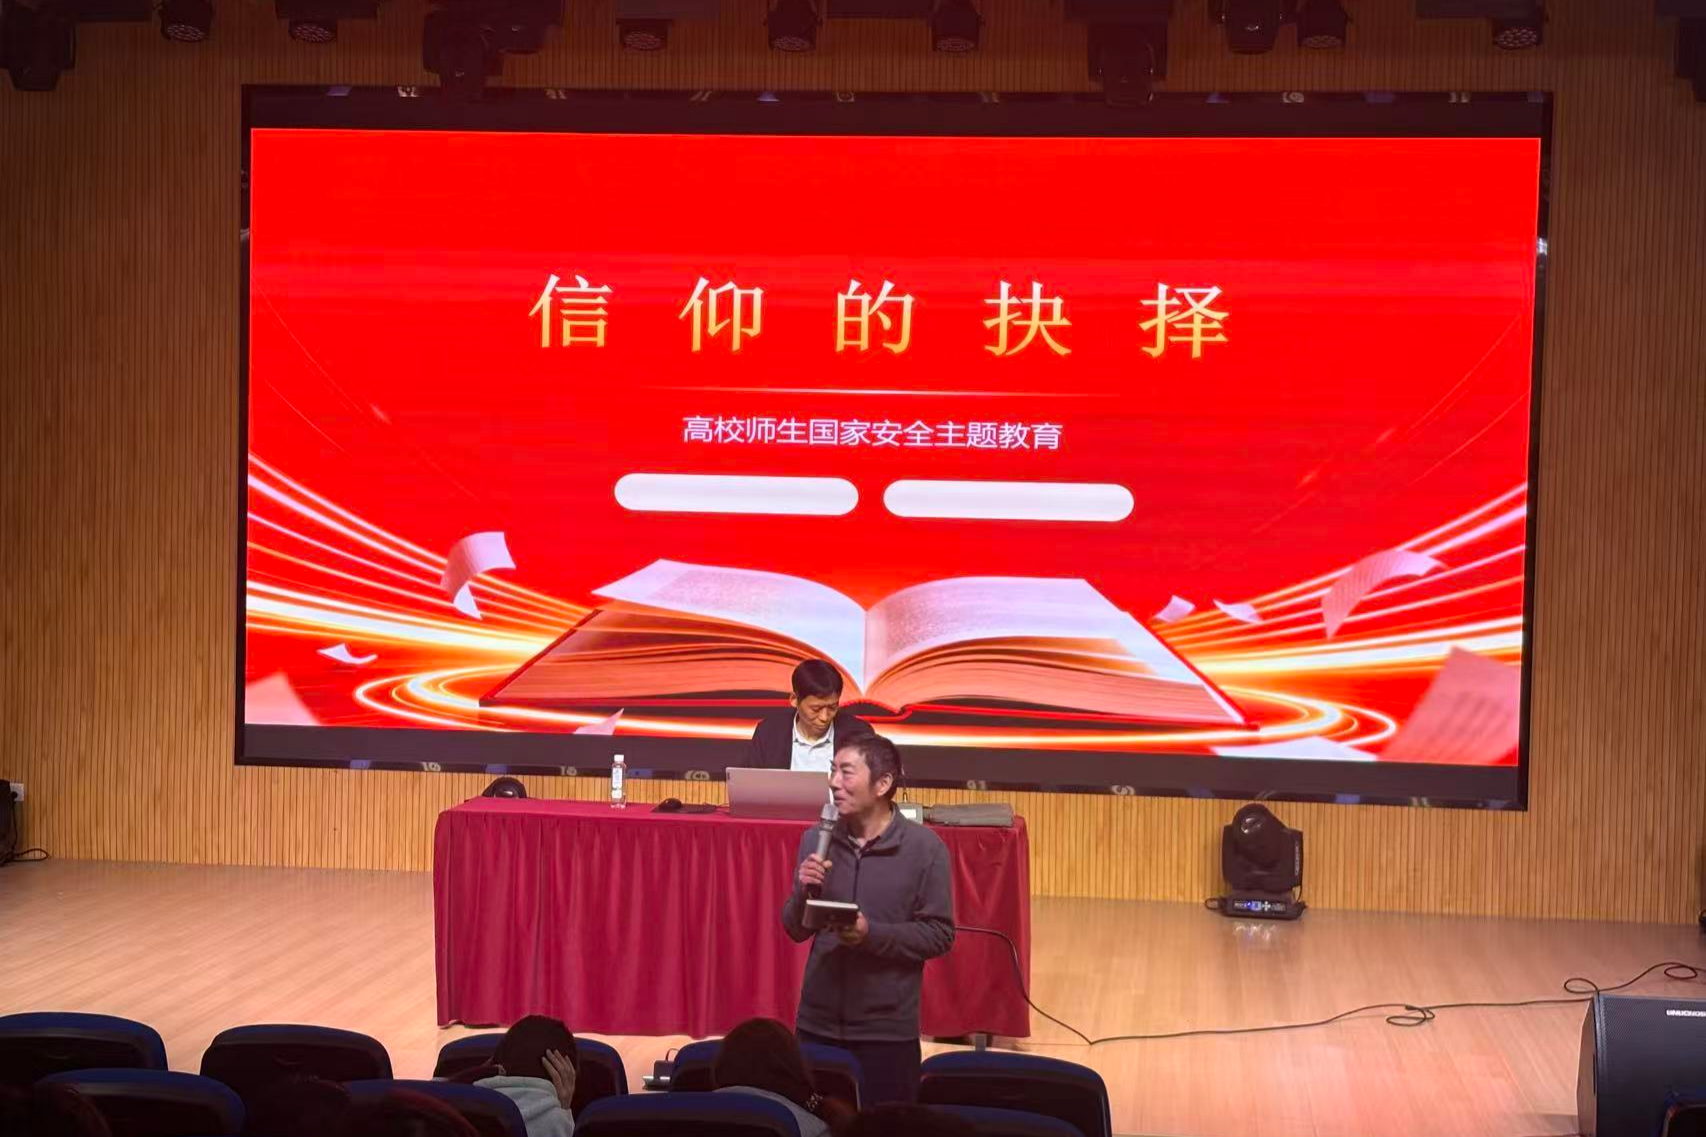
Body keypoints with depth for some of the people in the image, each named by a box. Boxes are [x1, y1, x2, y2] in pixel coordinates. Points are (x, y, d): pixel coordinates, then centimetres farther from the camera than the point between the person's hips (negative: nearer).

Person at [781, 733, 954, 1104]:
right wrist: (803, 892, -13)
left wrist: (872, 934, -20)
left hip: (887, 1029, -3)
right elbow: (795, 930, 7)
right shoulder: (815, 840, 3)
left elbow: (940, 934, -8)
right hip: (817, 1023, 3)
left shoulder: (924, 848, -8)